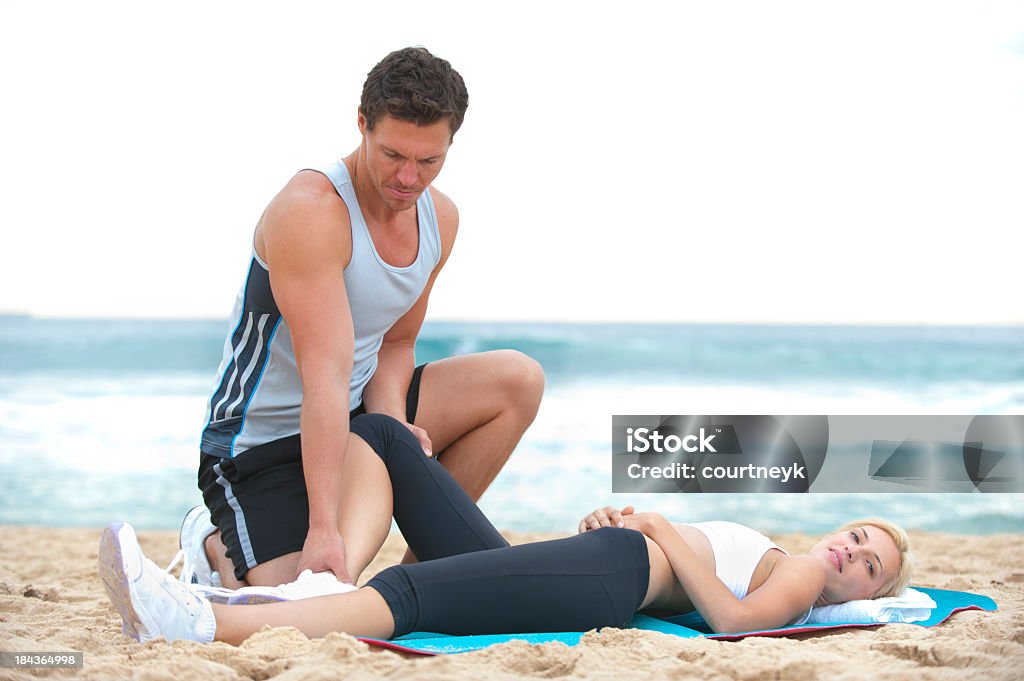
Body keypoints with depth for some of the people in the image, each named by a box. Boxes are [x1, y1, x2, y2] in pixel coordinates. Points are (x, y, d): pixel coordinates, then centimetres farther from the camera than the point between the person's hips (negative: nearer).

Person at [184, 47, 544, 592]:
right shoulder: (310, 210, -26)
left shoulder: (440, 218, 0)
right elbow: (325, 377, -34)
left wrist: (391, 426, -15)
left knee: (518, 380, -4)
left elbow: (394, 345, 8)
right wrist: (322, 530, -37)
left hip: (354, 416, 8)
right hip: (263, 439, -7)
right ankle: (214, 546, 10)